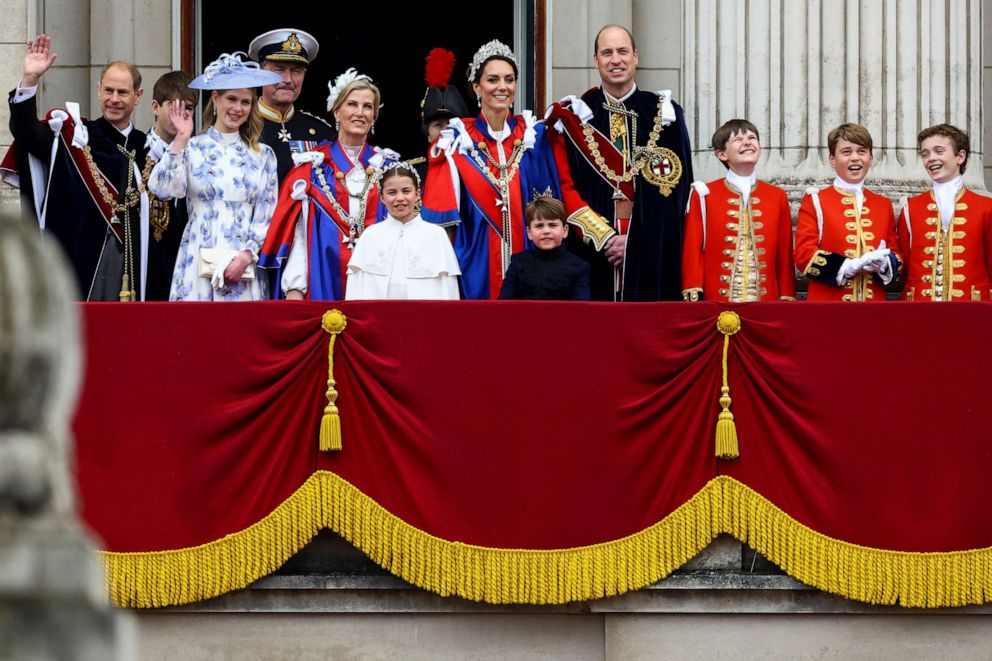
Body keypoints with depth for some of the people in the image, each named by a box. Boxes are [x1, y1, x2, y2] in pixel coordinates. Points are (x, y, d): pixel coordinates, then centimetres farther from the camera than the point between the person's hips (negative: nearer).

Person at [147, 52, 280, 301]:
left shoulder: (262, 155, 11)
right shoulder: (192, 148, 7)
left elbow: (268, 215, 7)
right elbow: (164, 189, -10)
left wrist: (247, 255, -7)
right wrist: (181, 140, -10)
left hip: (245, 266, 2)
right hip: (199, 267, -2)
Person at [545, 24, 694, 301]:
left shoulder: (664, 114, 6)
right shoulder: (575, 117, 6)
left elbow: (677, 186, 1)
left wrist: (635, 240, -8)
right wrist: (601, 238, -9)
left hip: (652, 253, 0)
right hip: (592, 250, 0)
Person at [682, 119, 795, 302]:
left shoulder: (777, 197, 10)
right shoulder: (704, 195, 4)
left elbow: (785, 256, 9)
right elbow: (692, 252, 1)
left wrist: (787, 300, 3)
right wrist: (693, 299, -7)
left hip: (767, 301, 2)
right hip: (717, 300, -2)